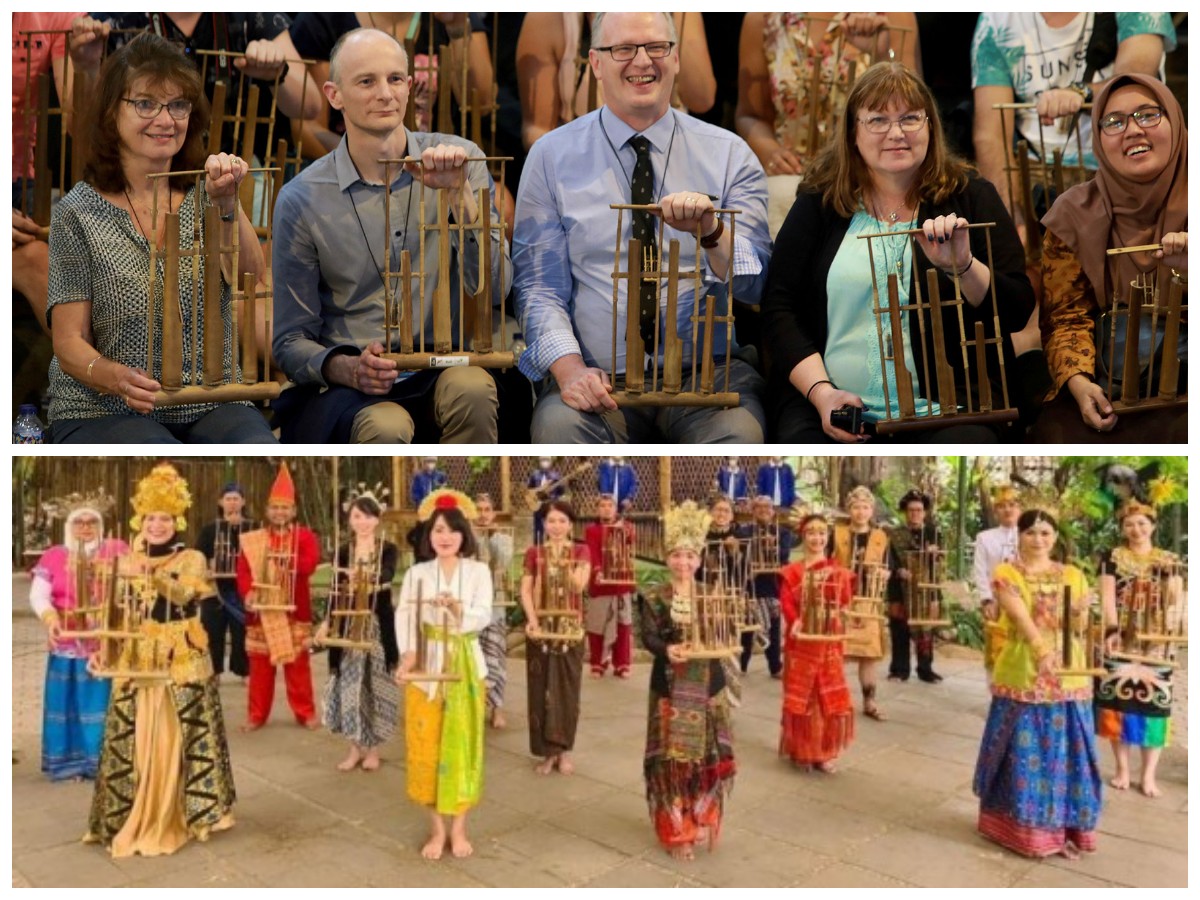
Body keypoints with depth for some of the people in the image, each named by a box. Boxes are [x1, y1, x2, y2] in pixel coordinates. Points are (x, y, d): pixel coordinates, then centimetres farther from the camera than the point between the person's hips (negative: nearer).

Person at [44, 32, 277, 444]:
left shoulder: (203, 194, 9)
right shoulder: (78, 212, 1)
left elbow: (247, 273, -9)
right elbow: (69, 342, -3)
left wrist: (226, 204, -26)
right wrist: (115, 377, -24)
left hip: (209, 406, 2)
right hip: (104, 411, -2)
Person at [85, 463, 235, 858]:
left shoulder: (192, 558, -3)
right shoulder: (130, 560, 10)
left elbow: (184, 593, -23)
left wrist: (150, 573, -40)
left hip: (183, 658, -3)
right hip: (138, 656, 3)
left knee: (179, 739, 1)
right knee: (135, 739, 4)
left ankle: (175, 816, 13)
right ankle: (135, 819, 17)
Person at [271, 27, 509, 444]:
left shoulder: (461, 159, 0)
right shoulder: (302, 198, -2)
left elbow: (494, 290, -8)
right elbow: (291, 340, 2)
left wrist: (459, 192, -20)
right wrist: (347, 368, -19)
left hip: (444, 366, 2)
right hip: (347, 383, -2)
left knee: (472, 387, -32)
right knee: (385, 426, -35)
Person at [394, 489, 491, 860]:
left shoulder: (479, 571, 1)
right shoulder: (416, 573, 4)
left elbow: (484, 616, -11)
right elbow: (404, 616, -7)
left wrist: (458, 609, -32)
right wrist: (407, 655, -24)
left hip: (465, 666, -1)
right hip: (425, 667, 1)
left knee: (462, 745, 4)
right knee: (426, 746, 4)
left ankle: (458, 829, 18)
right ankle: (437, 829, 18)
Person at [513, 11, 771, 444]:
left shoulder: (729, 153, 8)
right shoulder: (551, 156, 7)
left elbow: (755, 286, 1)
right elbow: (538, 287, 2)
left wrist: (712, 231, -20)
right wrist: (569, 368, -16)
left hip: (704, 375, 1)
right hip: (598, 379, 0)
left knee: (739, 431, -31)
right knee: (559, 424, -33)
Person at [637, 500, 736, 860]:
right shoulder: (653, 598, -2)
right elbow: (648, 637, -13)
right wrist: (667, 650, -33)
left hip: (709, 685, 2)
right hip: (671, 687, -2)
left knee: (709, 756, 7)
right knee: (673, 758, 1)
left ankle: (702, 823, 27)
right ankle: (676, 831, 16)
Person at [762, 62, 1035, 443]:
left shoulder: (971, 197, 11)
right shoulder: (818, 203, 10)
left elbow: (1017, 312, 6)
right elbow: (779, 308, 4)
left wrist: (963, 267, -14)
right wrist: (820, 391, -10)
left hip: (945, 409, 1)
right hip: (830, 407, 0)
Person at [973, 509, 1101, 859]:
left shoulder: (1072, 576, 9)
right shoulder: (1006, 574, -3)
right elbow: (1020, 617, -18)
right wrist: (1042, 650, -32)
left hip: (1068, 677, 3)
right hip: (1022, 675, -3)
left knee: (1065, 752, 8)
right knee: (1025, 752, 3)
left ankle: (1064, 828, 22)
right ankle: (1022, 827, 17)